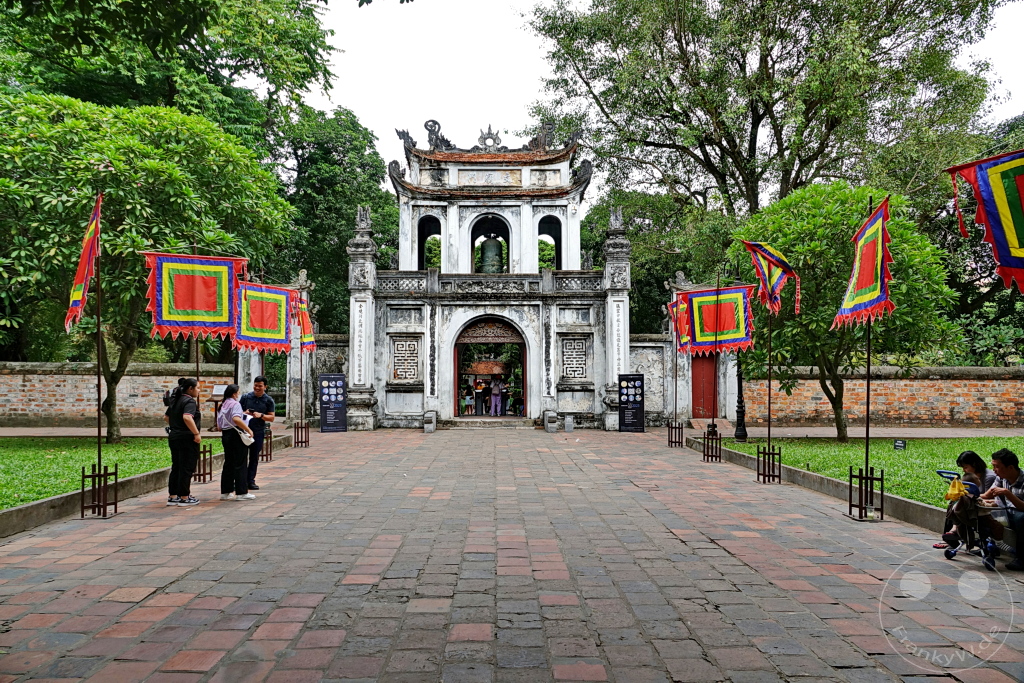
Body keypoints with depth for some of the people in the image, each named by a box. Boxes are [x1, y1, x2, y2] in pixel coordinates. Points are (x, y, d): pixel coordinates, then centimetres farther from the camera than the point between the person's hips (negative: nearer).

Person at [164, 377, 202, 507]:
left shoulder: (174, 400, 13)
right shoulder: (190, 401, -15)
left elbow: (166, 417, 24)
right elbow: (187, 417, -31)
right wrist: (197, 433, -26)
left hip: (173, 437, 9)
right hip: (187, 438, -9)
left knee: (176, 468, 15)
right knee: (187, 468, -1)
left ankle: (172, 496, 19)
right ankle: (184, 498, 3)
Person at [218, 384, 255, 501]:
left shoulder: (222, 406, 15)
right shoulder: (235, 404, -10)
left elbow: (219, 426, 17)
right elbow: (236, 418, -29)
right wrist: (248, 429, -26)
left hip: (225, 435, 8)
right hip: (236, 435, -8)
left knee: (228, 464, 13)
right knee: (240, 464, -4)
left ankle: (225, 492, 16)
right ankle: (241, 492, -2)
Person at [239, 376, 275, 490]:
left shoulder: (268, 400, 3)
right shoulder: (246, 397, 4)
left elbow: (271, 418, 1)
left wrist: (261, 415, -17)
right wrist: (244, 413, -13)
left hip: (258, 432, 1)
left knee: (254, 457, 7)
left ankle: (251, 481, 14)